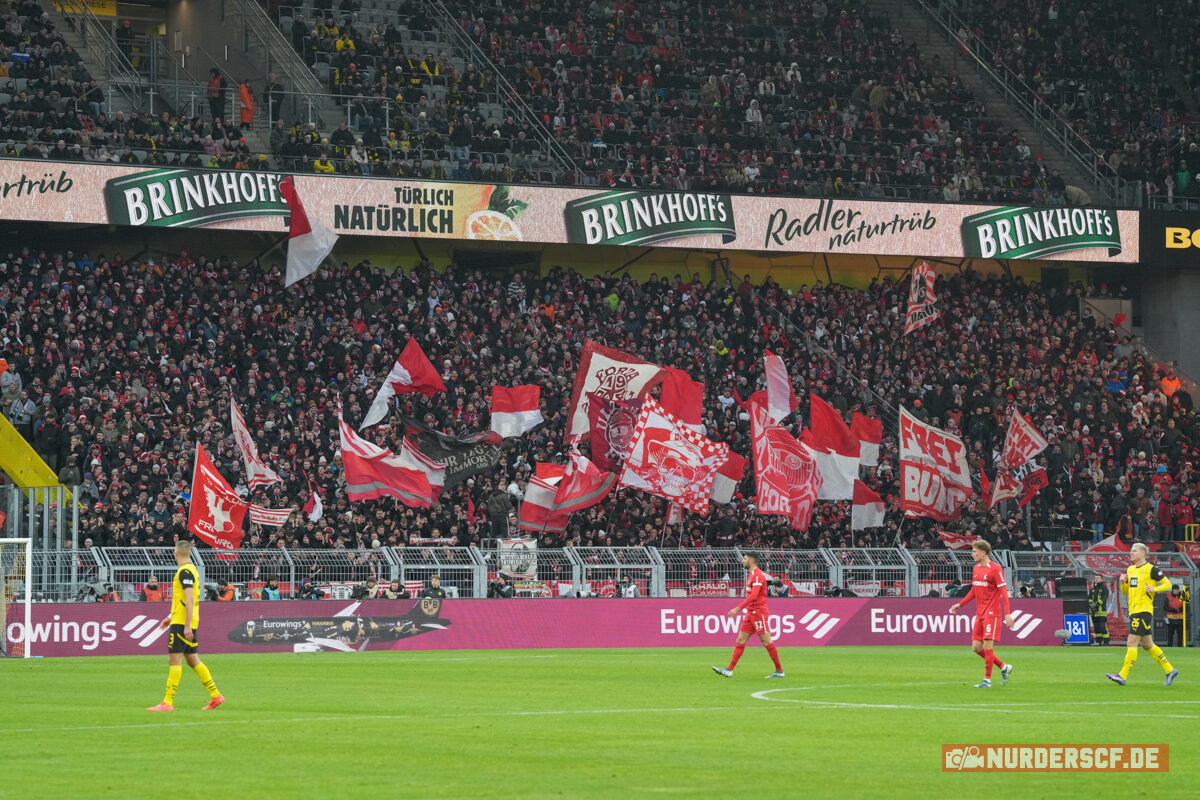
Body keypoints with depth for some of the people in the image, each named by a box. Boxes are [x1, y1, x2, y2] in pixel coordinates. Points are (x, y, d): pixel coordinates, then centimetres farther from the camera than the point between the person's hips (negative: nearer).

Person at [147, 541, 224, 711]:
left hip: (181, 624, -9)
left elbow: (189, 601, -21)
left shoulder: (185, 572, -14)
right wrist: (170, 617, 30)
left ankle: (168, 702, -8)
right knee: (193, 660, 12)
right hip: (190, 624, 9)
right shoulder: (191, 570, 16)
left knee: (174, 661, -8)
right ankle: (215, 696, 11)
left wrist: (187, 626, -23)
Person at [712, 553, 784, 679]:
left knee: (766, 642, -5)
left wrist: (738, 608, -25)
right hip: (750, 613, 10)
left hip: (758, 612, -10)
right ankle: (729, 669, 1)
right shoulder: (752, 575, 16)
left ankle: (779, 671, 2)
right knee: (740, 640, 4)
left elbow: (753, 596, -24)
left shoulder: (757, 575, -15)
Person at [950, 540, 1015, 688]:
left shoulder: (995, 569, -11)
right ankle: (1004, 667, 21)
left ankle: (987, 680, -3)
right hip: (980, 613, 8)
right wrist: (960, 604, 17)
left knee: (987, 645, -10)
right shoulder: (976, 568, 12)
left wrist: (1007, 613, -19)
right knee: (976, 647, 6)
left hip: (992, 613, -8)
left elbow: (1003, 592, -13)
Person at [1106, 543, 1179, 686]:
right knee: (1147, 644, 12)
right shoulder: (1130, 570, 17)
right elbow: (1125, 592, 23)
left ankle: (1123, 676, -13)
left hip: (1144, 611, -9)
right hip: (1133, 611, 9)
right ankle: (1170, 671, 21)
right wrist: (1123, 582, 3)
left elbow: (1168, 584, -4)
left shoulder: (1151, 569, -6)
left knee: (1131, 643, -12)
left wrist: (1154, 589, -19)